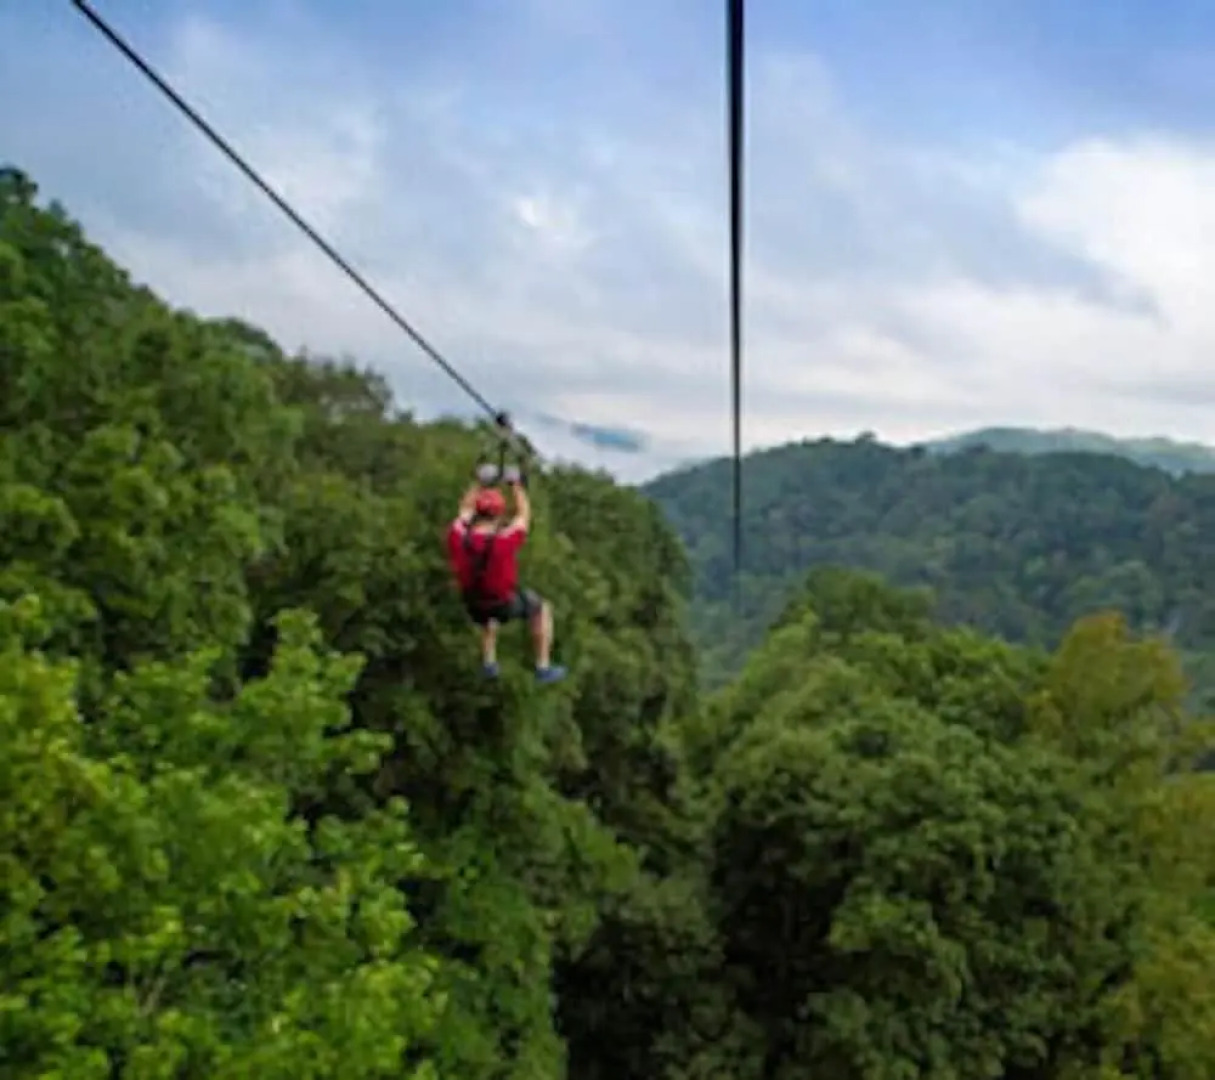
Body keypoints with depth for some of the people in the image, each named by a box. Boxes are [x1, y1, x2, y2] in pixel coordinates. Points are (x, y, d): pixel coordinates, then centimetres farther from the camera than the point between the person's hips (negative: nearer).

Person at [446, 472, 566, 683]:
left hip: (474, 605, 4)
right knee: (542, 609, 24)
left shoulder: (457, 538, -25)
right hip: (505, 604, -4)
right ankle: (543, 668, 27)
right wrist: (516, 485, -1)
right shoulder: (505, 540, -34)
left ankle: (489, 664, 43)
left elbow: (466, 509, -2)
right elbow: (524, 515, -14)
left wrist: (479, 483, 6)